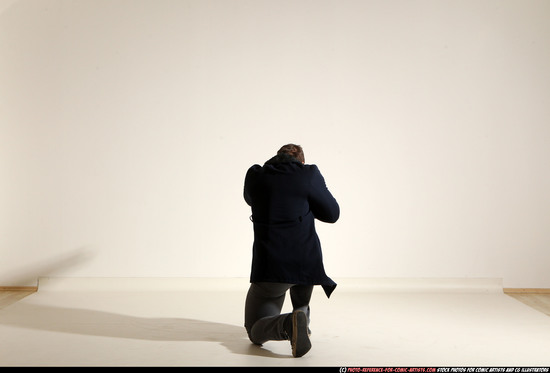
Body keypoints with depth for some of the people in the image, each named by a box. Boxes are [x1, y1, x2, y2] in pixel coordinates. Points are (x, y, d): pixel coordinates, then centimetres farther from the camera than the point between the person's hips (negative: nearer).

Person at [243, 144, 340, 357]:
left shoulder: (254, 175, 5)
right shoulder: (309, 174, -3)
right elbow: (332, 214, 6)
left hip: (269, 266, 0)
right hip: (307, 263, 1)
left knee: (255, 332, 13)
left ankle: (289, 324, -20)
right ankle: (302, 314, 30)